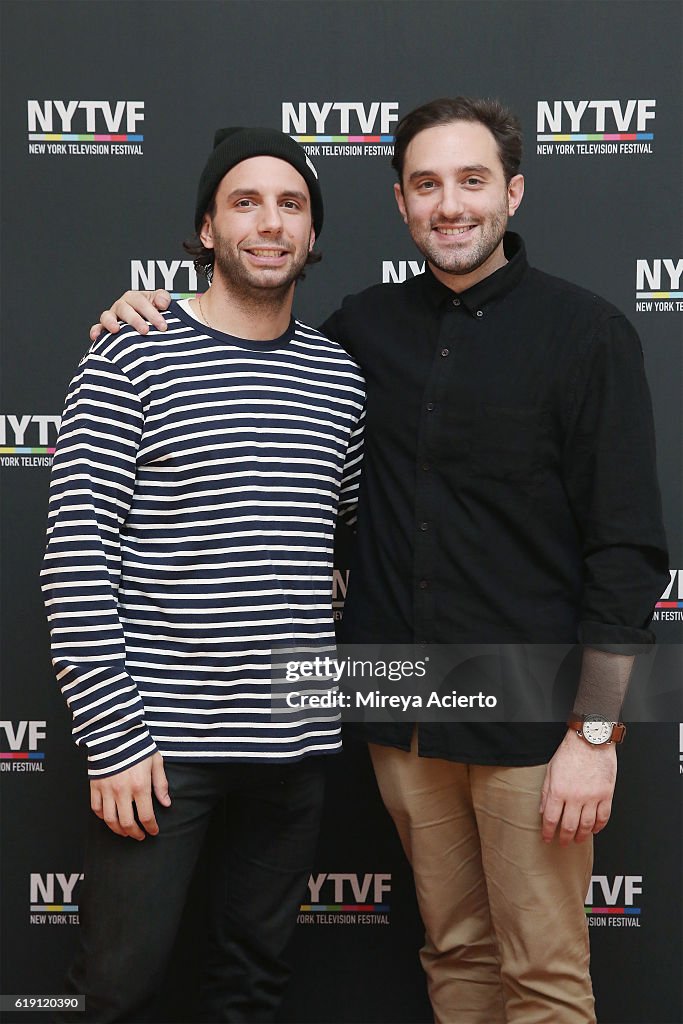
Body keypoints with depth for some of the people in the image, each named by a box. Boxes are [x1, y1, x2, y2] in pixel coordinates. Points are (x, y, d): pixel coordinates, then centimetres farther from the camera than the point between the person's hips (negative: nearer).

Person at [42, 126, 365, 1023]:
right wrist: (112, 739, -14)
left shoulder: (339, 376, 8)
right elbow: (77, 557, -11)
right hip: (157, 737, -4)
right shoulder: (131, 359, -7)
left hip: (297, 736, 4)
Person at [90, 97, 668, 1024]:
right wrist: (155, 315, 4)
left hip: (530, 724, -4)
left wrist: (595, 732, -13)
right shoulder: (369, 326, 7)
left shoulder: (584, 332, -6)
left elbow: (627, 550, -9)